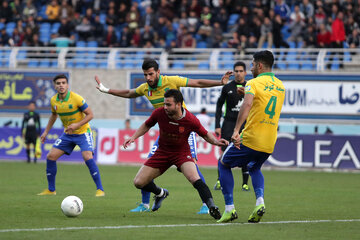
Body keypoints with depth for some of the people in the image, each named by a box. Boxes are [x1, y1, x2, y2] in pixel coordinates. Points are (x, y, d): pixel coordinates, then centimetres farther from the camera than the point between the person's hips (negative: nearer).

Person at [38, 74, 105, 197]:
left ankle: (100, 189, -17)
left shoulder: (76, 98, -21)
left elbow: (90, 114, -16)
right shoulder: (54, 101, -4)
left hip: (82, 133, -6)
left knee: (88, 157, -25)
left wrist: (77, 125, -28)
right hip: (67, 134, 6)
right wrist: (46, 131, 15)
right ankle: (51, 190, 12)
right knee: (51, 157, -2)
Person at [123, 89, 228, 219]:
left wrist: (216, 141, -25)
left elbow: (205, 134, -5)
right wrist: (134, 137, -6)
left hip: (182, 152, -4)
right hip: (162, 152, 4)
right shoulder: (159, 113, -17)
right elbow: (147, 125, 5)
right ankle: (160, 193, 33)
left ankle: (212, 207, -32)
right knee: (138, 182, 1)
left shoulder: (191, 120, -23)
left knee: (194, 178, -33)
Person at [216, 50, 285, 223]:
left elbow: (247, 104, -27)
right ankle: (260, 201, 4)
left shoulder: (254, 83, -9)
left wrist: (236, 130, -34)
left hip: (250, 139, -6)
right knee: (254, 168, 32)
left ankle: (229, 208, 5)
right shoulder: (280, 86, 12)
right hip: (269, 143, 6)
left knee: (223, 164, 16)